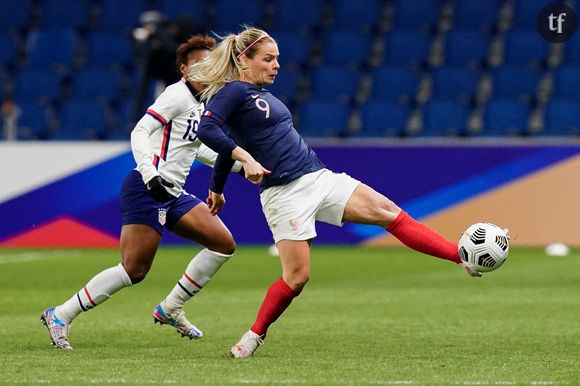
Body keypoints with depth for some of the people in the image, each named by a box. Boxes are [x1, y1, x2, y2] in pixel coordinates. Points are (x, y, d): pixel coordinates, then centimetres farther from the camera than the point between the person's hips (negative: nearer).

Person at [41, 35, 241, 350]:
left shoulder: (203, 104, 17)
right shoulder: (177, 95, -10)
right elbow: (139, 133, -18)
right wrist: (150, 174, -31)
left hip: (173, 193, 9)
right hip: (147, 190, -9)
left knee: (224, 244, 1)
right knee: (134, 269, -13)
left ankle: (170, 309, 10)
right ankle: (60, 315, -3)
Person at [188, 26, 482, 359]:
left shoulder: (261, 94, 19)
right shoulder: (233, 91, -6)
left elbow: (231, 143, 30)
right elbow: (206, 130, -23)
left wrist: (216, 189, 39)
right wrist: (246, 158, -30)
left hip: (318, 178, 8)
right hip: (285, 193, -8)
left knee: (388, 211, -5)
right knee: (297, 276, -10)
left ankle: (464, 258, -9)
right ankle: (255, 336, 11)